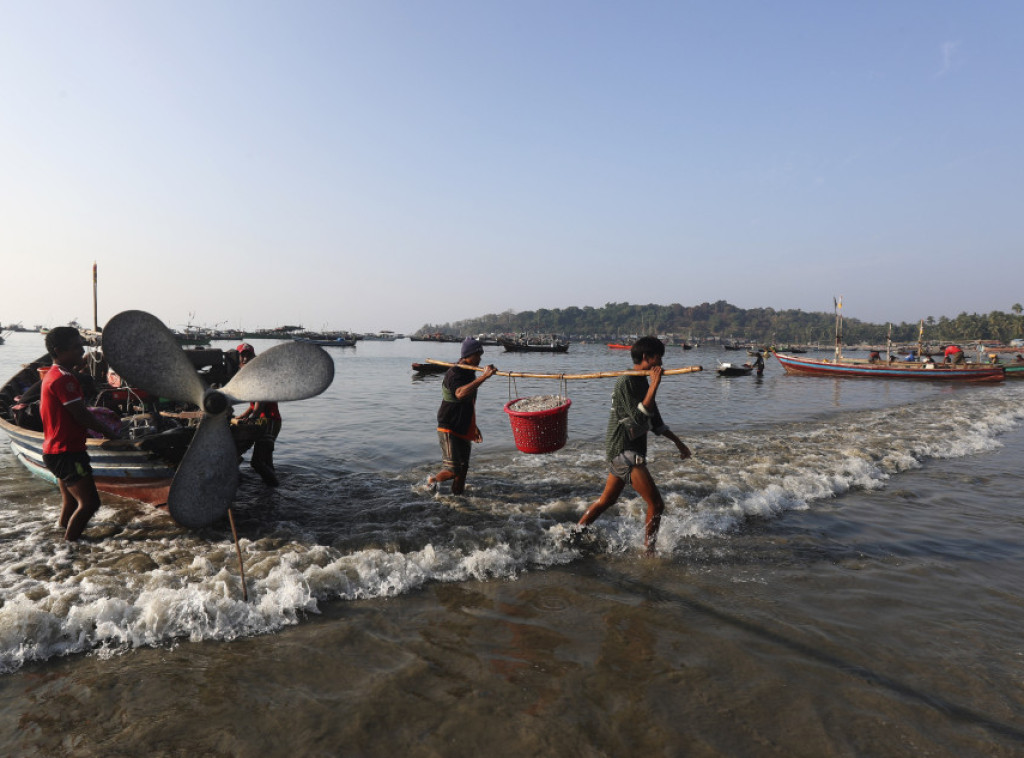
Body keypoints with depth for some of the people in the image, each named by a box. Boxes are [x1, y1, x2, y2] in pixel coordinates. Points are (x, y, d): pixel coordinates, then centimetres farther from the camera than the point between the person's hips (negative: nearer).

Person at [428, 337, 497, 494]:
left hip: (464, 431, 9)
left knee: (463, 470, 11)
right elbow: (460, 393, -41)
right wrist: (483, 377, -46)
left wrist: (474, 427, 26)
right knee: (453, 470, -9)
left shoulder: (470, 373, 12)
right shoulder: (454, 374, -17)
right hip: (449, 430, -9)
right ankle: (432, 481, 19)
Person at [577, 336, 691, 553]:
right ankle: (649, 551, 4)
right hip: (624, 451, -10)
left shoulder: (643, 383, 14)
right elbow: (639, 418, -26)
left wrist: (678, 442, 24)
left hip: (631, 451, 10)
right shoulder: (626, 382, -15)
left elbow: (655, 422, 23)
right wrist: (654, 386, -25)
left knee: (607, 500, 20)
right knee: (656, 505, -9)